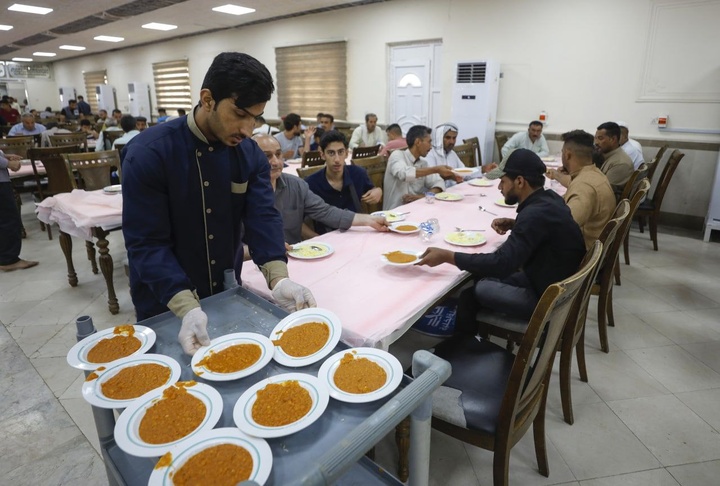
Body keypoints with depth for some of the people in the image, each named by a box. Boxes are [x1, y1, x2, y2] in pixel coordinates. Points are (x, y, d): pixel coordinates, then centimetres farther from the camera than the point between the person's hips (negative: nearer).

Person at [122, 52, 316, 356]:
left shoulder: (249, 153, -7)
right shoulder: (148, 153, -21)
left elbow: (263, 217, -15)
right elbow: (147, 243, -22)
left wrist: (279, 279, -31)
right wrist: (188, 309, -33)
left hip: (228, 296, 4)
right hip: (165, 309, -3)